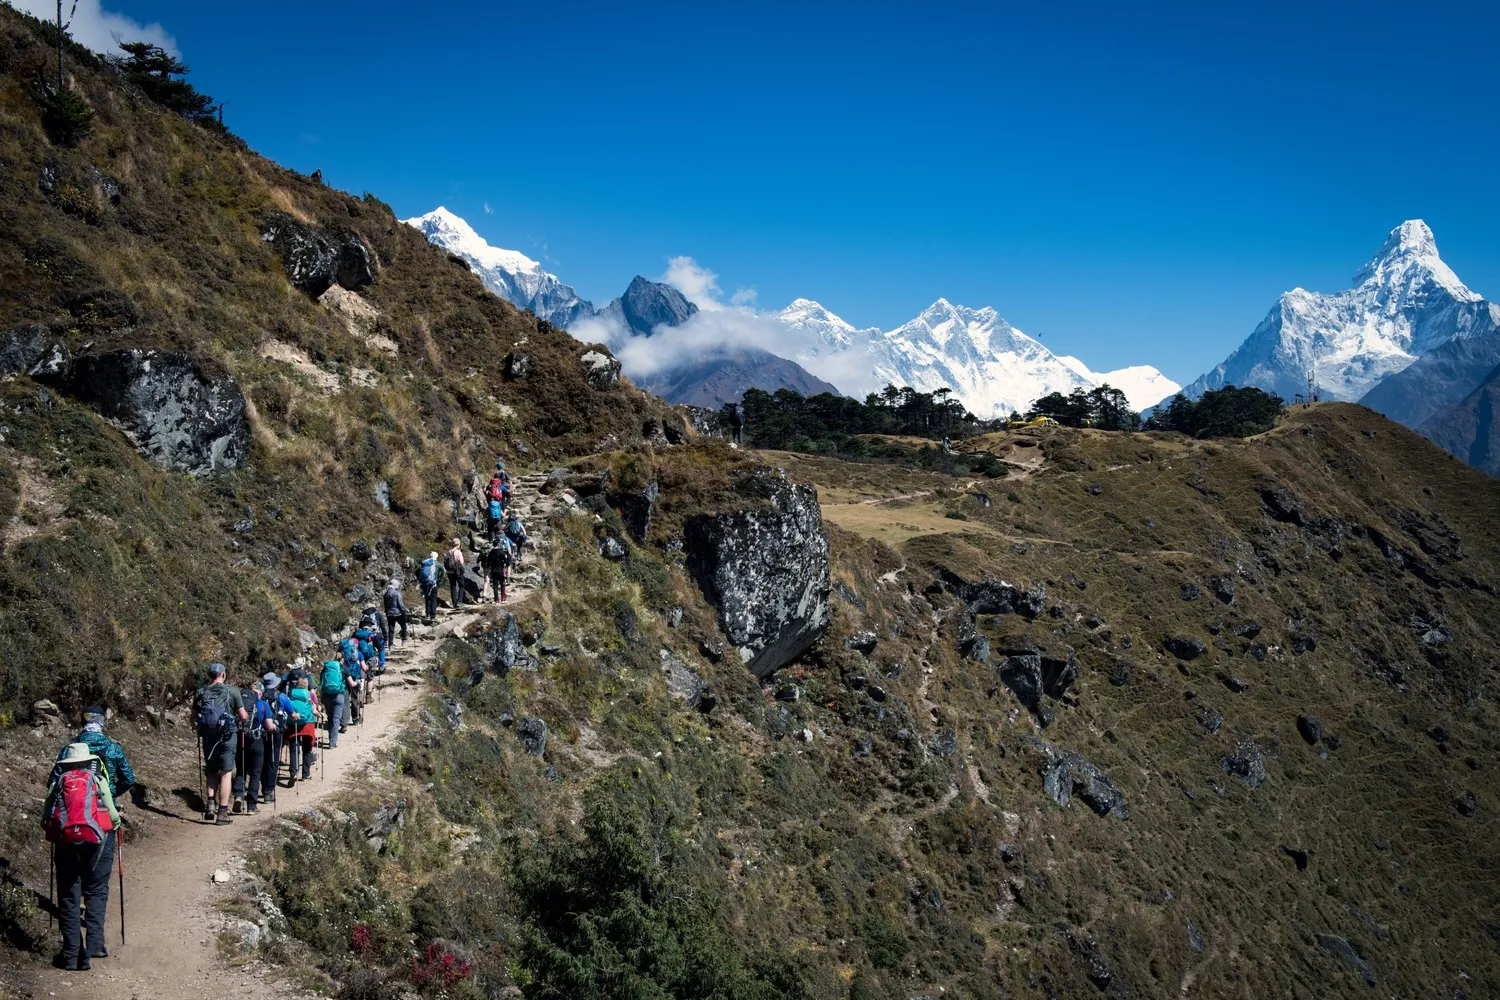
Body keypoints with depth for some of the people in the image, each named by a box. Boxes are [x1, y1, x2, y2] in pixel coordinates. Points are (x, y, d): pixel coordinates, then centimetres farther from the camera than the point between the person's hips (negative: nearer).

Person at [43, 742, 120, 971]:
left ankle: (71, 954, 3)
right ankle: (94, 944, -6)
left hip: (65, 841, 2)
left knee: (68, 897, 7)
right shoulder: (98, 780, 7)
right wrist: (116, 822, 25)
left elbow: (45, 820, 8)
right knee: (96, 892, 7)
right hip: (96, 838, -1)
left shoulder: (58, 783, 12)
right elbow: (112, 815, 3)